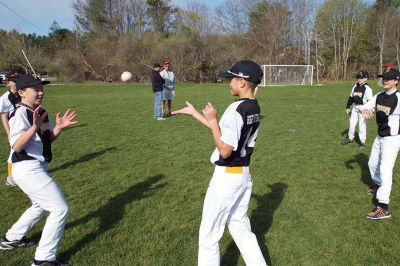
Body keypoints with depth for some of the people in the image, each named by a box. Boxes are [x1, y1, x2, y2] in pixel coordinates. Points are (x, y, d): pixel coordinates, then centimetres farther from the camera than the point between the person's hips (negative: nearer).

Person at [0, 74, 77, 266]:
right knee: (60, 209, -10)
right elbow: (16, 146, -26)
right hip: (28, 169, -10)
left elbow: (49, 139, 11)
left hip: (36, 168, 10)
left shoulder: (41, 113, 9)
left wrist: (59, 127, -7)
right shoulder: (20, 114, -17)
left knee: (41, 205, 30)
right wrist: (35, 127, -38)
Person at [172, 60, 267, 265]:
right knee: (241, 229, 21)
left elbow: (225, 150, -25)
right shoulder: (254, 108, 5)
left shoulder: (235, 110, -22)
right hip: (244, 174, 9)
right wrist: (194, 113, 15)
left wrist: (212, 120, -16)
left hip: (226, 176, -9)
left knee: (209, 234, 8)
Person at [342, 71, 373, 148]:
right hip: (355, 107, 7)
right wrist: (348, 107, 16)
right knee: (352, 123, 12)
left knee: (362, 125, 0)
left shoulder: (367, 88, -10)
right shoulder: (355, 87, 10)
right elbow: (351, 98, 18)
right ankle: (350, 139, 26)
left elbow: (370, 101, -13)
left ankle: (362, 141, 11)